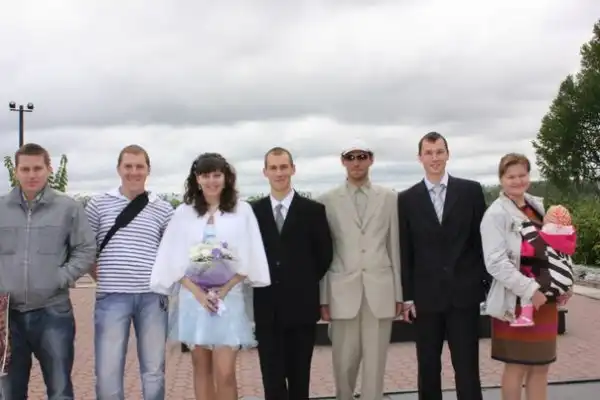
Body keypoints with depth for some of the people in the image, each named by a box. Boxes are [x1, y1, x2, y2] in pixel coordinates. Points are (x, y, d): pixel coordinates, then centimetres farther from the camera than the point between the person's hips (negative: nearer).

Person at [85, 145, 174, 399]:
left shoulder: (163, 210, 5)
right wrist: (101, 277, 2)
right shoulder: (98, 204, 4)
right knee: (107, 373, 2)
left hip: (152, 297, 1)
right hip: (112, 297, -1)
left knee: (154, 371, 10)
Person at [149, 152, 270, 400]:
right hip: (193, 298, 2)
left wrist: (225, 289, -11)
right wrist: (198, 292, -10)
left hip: (228, 298, -2)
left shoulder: (242, 211, 1)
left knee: (225, 373, -7)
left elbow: (249, 259, 0)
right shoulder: (184, 213, 4)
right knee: (201, 368, 10)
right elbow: (174, 260, 2)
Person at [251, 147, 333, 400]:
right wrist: (261, 282, 1)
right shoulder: (253, 211, 4)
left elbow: (325, 255, 4)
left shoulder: (313, 210, 0)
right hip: (266, 308, 1)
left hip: (301, 306, -1)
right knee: (272, 378, 8)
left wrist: (305, 283, 4)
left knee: (299, 377, 9)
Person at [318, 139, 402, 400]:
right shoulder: (328, 201, 3)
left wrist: (398, 293, 6)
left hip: (380, 290, 1)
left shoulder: (388, 198, 7)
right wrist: (323, 297, 0)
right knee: (344, 363, 7)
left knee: (375, 363, 5)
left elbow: (394, 247, 7)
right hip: (343, 291, -1)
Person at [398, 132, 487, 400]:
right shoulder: (407, 199, 4)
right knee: (428, 367, 10)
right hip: (426, 296, 1)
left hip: (464, 293, -1)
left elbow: (483, 239, 5)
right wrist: (407, 296, 1)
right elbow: (404, 252, 3)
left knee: (467, 367, 2)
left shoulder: (471, 191, 3)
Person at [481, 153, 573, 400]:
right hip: (517, 300, -6)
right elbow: (496, 263, -19)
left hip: (545, 298, 6)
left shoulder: (537, 206, 10)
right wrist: (530, 290, -21)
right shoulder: (496, 214, -11)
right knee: (517, 367, 4)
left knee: (541, 366, 12)